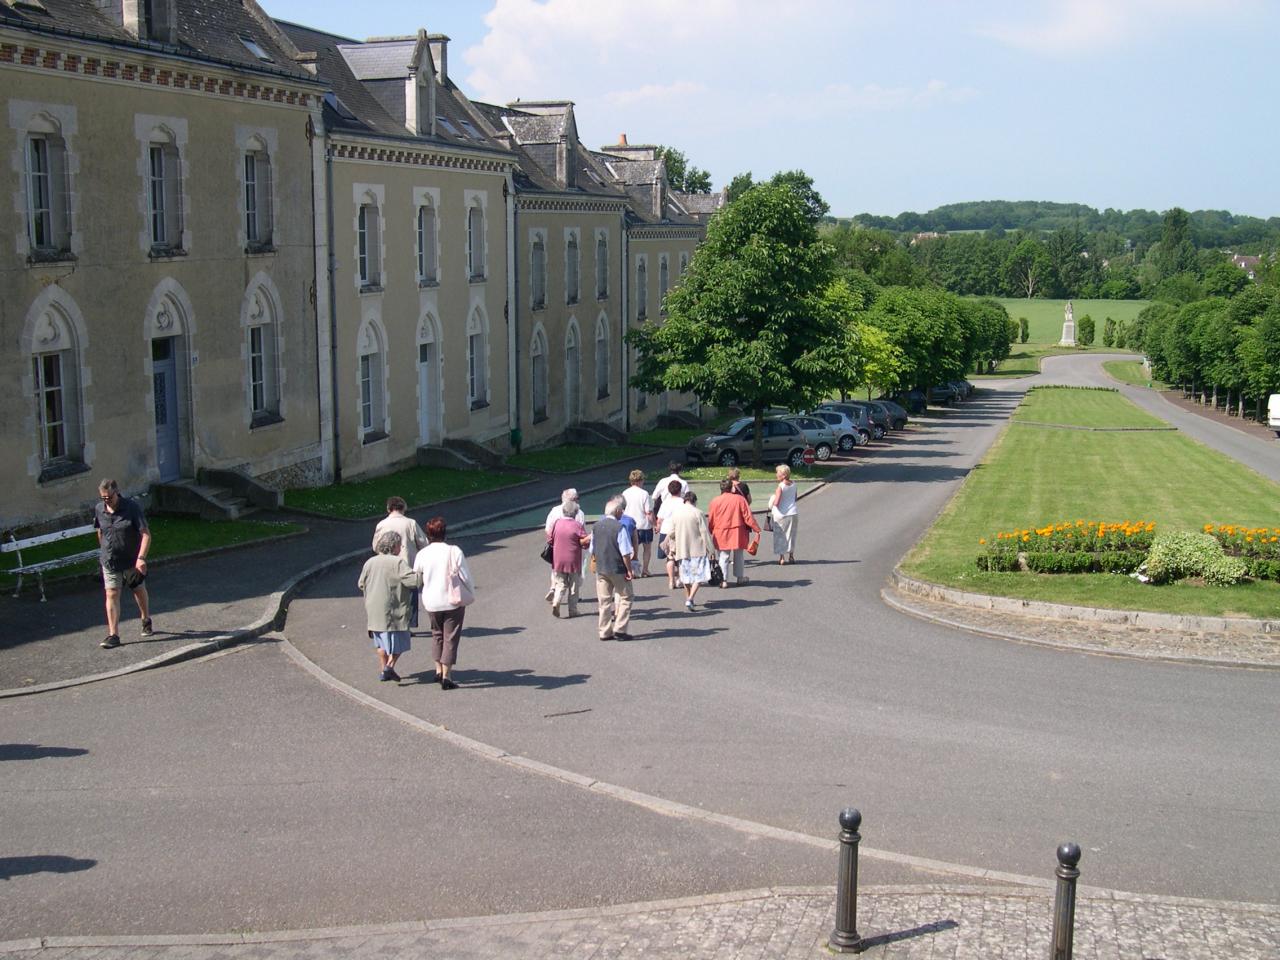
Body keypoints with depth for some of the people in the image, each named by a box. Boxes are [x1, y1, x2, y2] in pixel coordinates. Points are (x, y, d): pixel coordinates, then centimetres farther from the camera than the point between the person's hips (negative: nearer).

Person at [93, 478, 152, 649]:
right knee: (111, 595, -6)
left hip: (132, 560, -2)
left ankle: (146, 622, 41)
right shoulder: (98, 509, -7)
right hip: (110, 561, 2)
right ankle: (113, 635, -5)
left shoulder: (132, 507, -19)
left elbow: (146, 534, -22)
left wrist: (141, 558, -32)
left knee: (139, 590, 18)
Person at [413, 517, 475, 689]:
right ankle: (446, 676, 0)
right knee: (451, 638, 4)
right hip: (453, 601, -2)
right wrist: (471, 594, 6)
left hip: (431, 602, 3)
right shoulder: (454, 552, -12)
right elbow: (465, 576, -9)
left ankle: (438, 670, 18)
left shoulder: (422, 554, -6)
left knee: (437, 634, 22)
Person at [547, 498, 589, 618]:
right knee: (573, 586, 11)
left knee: (561, 584, 13)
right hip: (573, 560, -2)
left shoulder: (556, 523, -2)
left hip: (558, 560, 3)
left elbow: (549, 540, 4)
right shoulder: (578, 525, -12)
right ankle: (573, 610, 15)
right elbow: (585, 541, -13)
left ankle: (556, 602, -11)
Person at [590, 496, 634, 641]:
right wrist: (629, 570, -7)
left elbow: (592, 550, 11)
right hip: (617, 569, -5)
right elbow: (625, 553, -16)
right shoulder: (619, 527, -15)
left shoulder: (596, 526, 4)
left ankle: (605, 631, 15)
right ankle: (619, 629, 2)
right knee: (625, 597, 8)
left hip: (600, 569, 6)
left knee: (604, 600, 11)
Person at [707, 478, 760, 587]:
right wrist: (757, 529, 0)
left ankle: (723, 580, 1)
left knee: (723, 557, 6)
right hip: (737, 533, 0)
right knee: (738, 556, 16)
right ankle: (739, 578, 24)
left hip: (721, 534, 0)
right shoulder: (739, 499, -7)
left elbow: (711, 521, 2)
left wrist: (710, 532, 18)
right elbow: (748, 517, -7)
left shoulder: (714, 502, -5)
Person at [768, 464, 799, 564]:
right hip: (793, 513, 6)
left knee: (780, 535, 7)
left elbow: (776, 503, -23)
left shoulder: (780, 486, -18)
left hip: (781, 514, -6)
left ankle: (782, 557, 9)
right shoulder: (793, 485, 1)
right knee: (791, 535, 18)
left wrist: (772, 502, -2)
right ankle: (791, 556, 24)